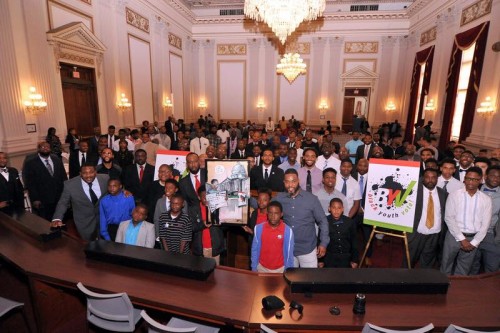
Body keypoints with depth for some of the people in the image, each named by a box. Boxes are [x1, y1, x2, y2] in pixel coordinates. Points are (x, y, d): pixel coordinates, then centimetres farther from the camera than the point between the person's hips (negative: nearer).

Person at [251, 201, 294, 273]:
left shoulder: (287, 231, -16)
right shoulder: (258, 228, -12)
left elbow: (289, 253, -7)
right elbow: (255, 250, -2)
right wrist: (254, 268, 1)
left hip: (280, 269, -1)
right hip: (262, 268, 1)